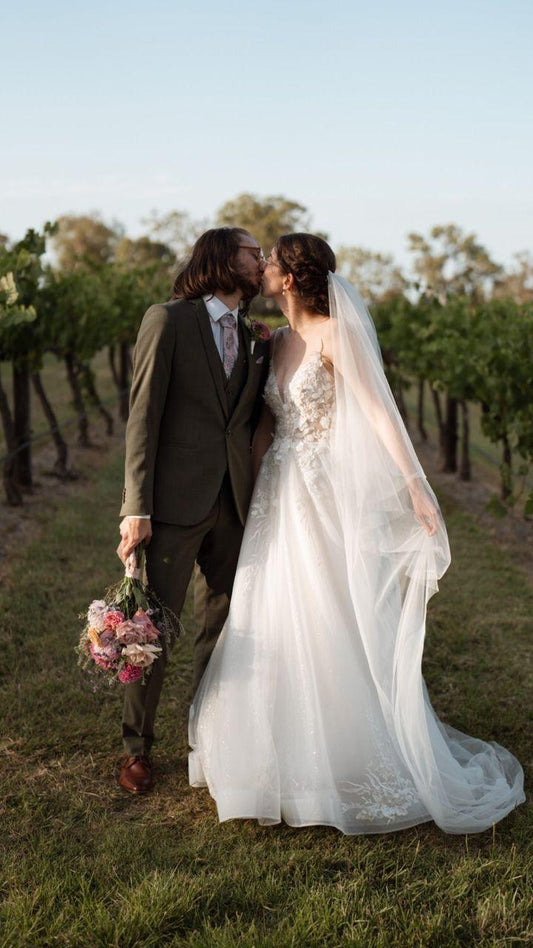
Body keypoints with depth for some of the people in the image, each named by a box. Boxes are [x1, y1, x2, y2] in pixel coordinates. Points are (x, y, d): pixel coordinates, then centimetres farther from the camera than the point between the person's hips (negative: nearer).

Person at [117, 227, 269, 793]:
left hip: (234, 506, 5)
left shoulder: (256, 338, 14)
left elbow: (252, 423, 15)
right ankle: (136, 748, 19)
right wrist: (137, 507, -13)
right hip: (176, 501, -5)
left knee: (223, 625, 11)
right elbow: (143, 416, -7)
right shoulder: (168, 320, -2)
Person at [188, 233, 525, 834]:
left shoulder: (336, 332, -9)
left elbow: (380, 410, -14)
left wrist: (415, 485, -20)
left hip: (330, 501, -7)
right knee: (277, 628, 9)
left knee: (337, 628, -2)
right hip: (280, 502, 7)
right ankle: (287, 758, 26)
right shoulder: (278, 342, 12)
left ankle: (361, 763, 15)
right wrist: (250, 490, 13)